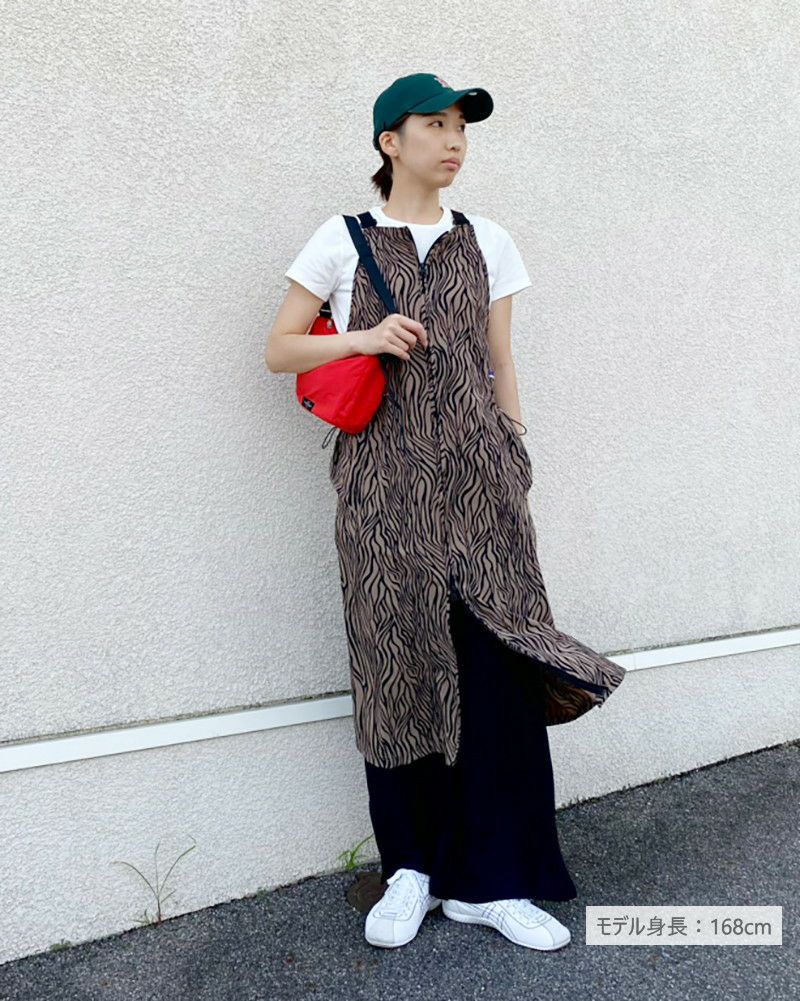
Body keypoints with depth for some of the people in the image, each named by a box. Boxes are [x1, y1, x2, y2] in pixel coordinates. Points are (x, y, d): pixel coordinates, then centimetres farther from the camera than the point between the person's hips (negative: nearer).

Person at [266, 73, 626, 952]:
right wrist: (364, 337, -9)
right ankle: (411, 869, 17)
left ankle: (487, 879, 9)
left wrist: (514, 466, 10)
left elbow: (499, 366, 14)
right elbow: (278, 351, 7)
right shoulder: (343, 240, 7)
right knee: (399, 664, 0)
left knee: (497, 662, -4)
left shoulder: (486, 242, 14)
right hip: (384, 477, -2)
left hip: (476, 469, 2)